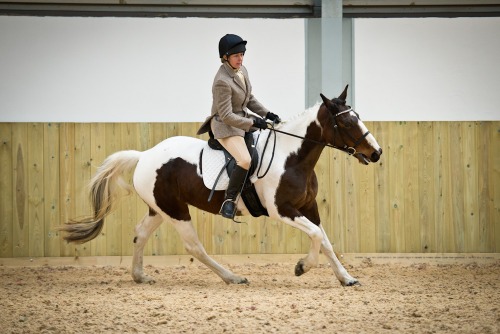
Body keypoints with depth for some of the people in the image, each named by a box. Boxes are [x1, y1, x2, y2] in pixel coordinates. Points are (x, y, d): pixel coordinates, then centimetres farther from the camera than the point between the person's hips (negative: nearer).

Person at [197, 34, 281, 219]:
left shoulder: (242, 71, 4)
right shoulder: (222, 82, -23)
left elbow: (250, 99, 17)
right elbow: (227, 116, -24)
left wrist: (267, 114, 6)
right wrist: (253, 123, -24)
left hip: (243, 119, 10)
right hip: (226, 126, -10)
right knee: (245, 160, -31)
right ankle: (229, 200, -19)